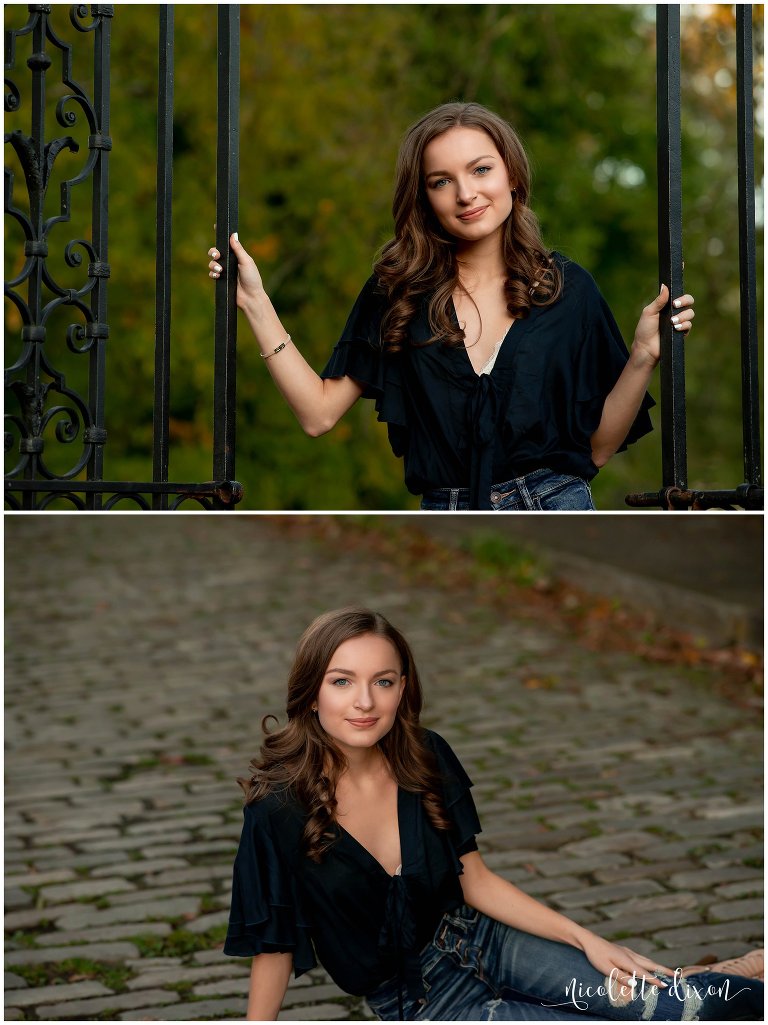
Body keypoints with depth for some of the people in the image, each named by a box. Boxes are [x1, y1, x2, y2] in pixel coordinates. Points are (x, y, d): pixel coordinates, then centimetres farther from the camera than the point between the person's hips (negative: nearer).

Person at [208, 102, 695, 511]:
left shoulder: (567, 288, 1)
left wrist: (644, 356, -13)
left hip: (555, 507, -1)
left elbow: (598, 447, 1)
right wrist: (255, 303, -4)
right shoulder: (397, 291, 3)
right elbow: (319, 413, -2)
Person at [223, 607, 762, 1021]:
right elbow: (273, 945, -12)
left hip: (471, 938, 4)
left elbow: (475, 880, 0)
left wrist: (586, 939, -5)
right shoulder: (279, 809, -21)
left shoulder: (427, 757, -8)